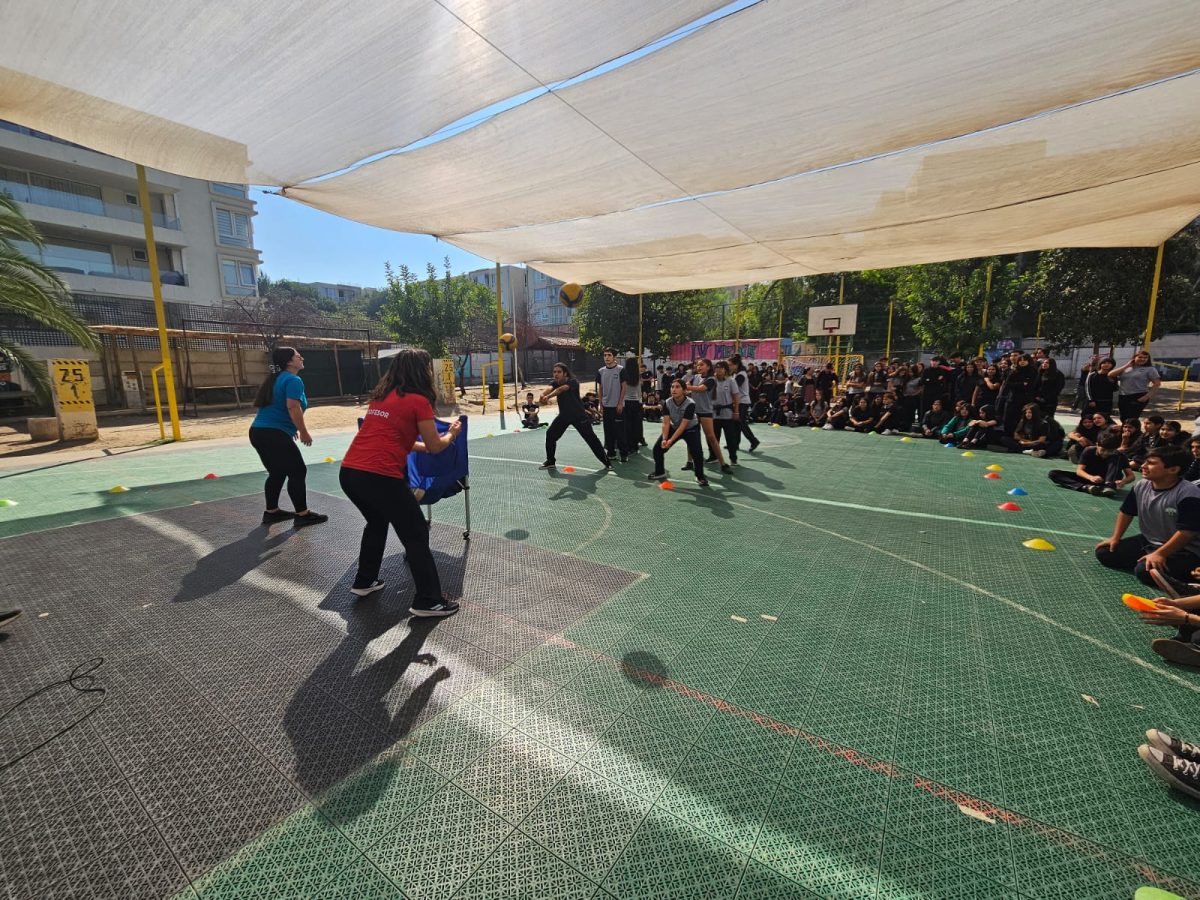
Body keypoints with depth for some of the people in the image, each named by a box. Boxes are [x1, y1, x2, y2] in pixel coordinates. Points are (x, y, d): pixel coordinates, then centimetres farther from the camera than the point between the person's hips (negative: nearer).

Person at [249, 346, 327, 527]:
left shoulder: (277, 379, 19)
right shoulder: (293, 380, -11)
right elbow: (293, 407, -22)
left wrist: (291, 429, 29)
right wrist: (303, 432, -14)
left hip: (259, 431, 10)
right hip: (274, 434, -10)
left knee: (277, 472, 20)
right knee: (297, 471, -3)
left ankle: (271, 512, 28)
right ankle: (302, 515, 2)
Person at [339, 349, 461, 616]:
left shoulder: (380, 396, 18)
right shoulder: (418, 400, -4)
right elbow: (435, 447, 2)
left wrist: (421, 445, 36)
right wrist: (452, 434, 21)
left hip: (349, 472, 8)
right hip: (379, 477, -8)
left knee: (376, 522, 32)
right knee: (416, 535, 6)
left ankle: (364, 582, 43)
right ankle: (428, 601, 11)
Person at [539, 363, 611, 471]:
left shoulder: (572, 382, -20)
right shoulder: (555, 383, -3)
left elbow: (561, 389, -39)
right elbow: (549, 389, -26)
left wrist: (548, 396, -54)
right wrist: (543, 395, -49)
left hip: (579, 416, -6)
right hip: (563, 416, 6)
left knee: (591, 438, -7)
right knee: (550, 435, 2)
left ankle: (607, 462, 4)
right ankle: (550, 461, 20)